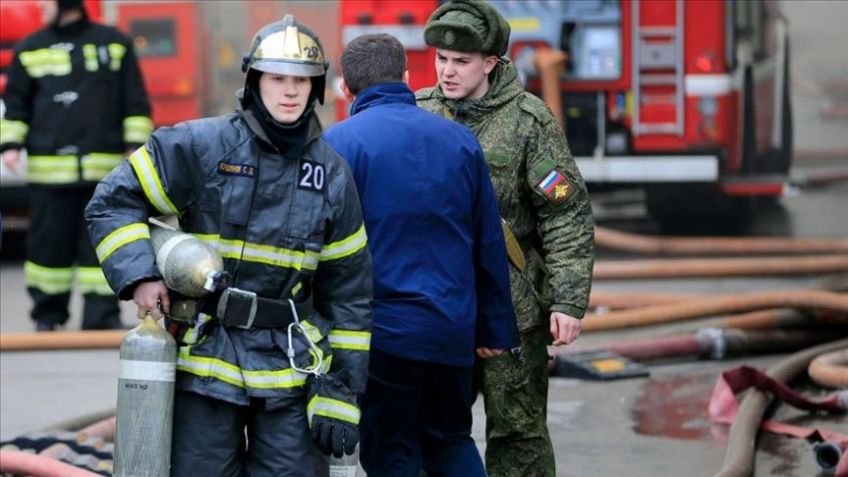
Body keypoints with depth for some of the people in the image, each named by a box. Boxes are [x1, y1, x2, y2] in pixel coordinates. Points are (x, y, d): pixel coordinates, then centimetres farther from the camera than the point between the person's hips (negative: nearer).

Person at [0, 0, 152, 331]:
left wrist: (136, 144, 3)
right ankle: (47, 313, 12)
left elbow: (135, 102, 9)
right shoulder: (31, 50, 10)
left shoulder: (114, 44, 8)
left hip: (104, 167, -1)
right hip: (49, 165, 1)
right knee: (49, 242, 1)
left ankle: (101, 313, 1)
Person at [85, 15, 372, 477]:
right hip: (205, 362, -2)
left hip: (293, 370, 2)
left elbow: (350, 295, 8)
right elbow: (113, 202, 1)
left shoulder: (332, 175, 5)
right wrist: (139, 276, -15)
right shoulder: (199, 147, -4)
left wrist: (341, 395, 3)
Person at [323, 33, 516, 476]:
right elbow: (489, 244, 10)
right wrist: (495, 328, 17)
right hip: (454, 329, 4)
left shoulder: (342, 141, -8)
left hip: (384, 329, -4)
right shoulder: (459, 139, 5)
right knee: (451, 440, 21)